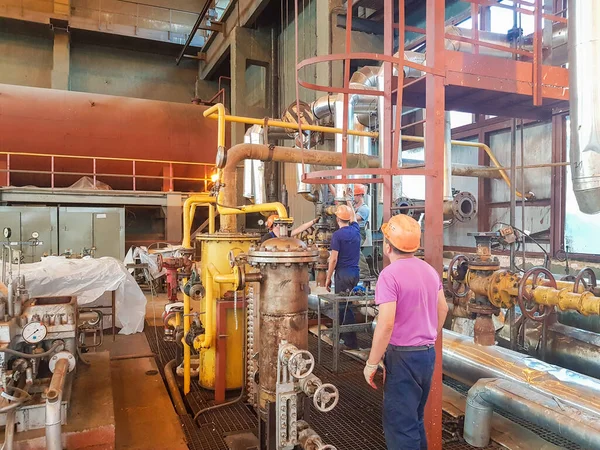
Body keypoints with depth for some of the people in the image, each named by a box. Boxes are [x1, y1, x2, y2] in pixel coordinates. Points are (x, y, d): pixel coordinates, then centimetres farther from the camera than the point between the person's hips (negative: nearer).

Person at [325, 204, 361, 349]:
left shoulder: (337, 235, -13)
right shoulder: (355, 230, 4)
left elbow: (333, 259, -14)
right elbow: (354, 217, 28)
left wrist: (328, 278, -5)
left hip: (343, 273, -6)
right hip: (355, 272, 6)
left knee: (344, 306, 2)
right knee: (346, 303, 18)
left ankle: (351, 341, 5)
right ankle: (339, 334, 30)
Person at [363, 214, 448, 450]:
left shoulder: (390, 274, -19)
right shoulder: (429, 270, 5)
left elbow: (386, 324, -25)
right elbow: (443, 309, 16)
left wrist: (371, 363, -15)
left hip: (403, 356, -8)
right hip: (428, 353, 8)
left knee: (399, 424, 5)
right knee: (415, 419, 23)